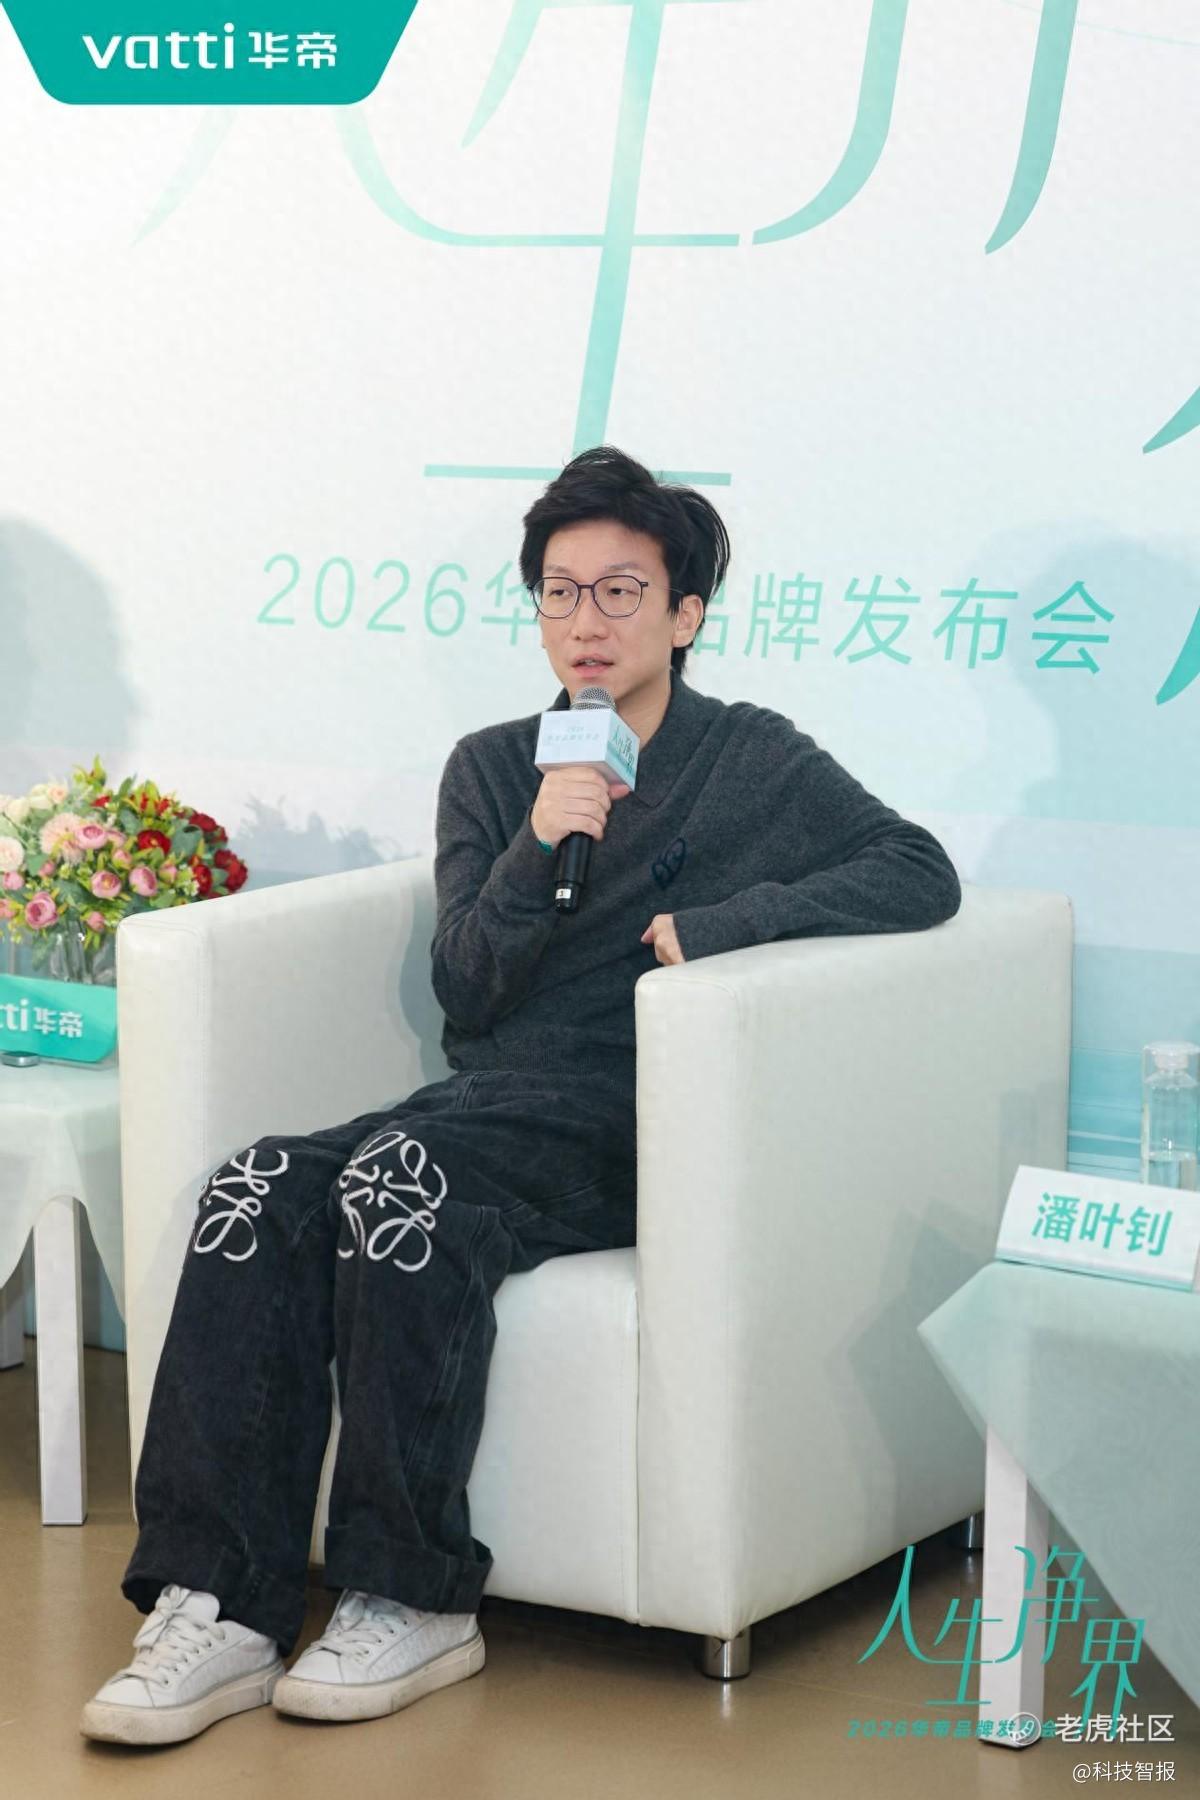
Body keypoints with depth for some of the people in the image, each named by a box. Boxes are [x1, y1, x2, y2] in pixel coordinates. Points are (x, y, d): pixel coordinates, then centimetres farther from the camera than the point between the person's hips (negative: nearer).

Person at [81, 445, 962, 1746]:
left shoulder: (755, 761, 8)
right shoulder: (491, 770, 20)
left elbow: (921, 875, -5)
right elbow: (464, 993, 11)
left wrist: (720, 920, -13)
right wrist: (538, 853, -8)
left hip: (634, 1124, -4)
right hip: (487, 1100, 5)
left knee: (400, 1178, -34)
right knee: (258, 1192, -26)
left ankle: (414, 1601, -28)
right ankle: (220, 1608, -30)